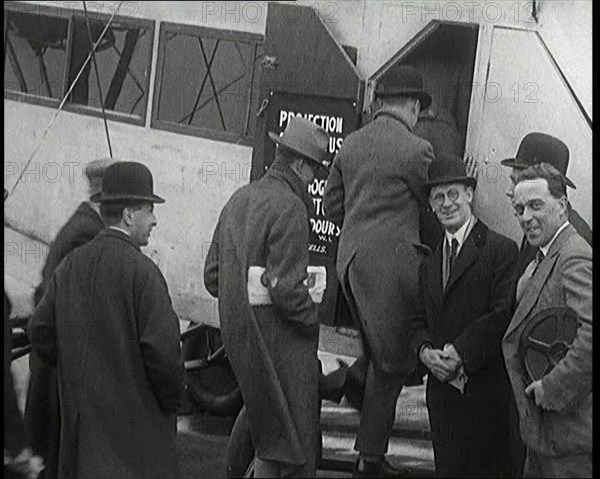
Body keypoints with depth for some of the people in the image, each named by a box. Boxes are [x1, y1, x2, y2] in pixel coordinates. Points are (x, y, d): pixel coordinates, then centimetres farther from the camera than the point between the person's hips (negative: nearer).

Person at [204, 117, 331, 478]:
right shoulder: (289, 207, -14)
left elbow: (212, 276, 16)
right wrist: (316, 321, -7)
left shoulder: (239, 199, 13)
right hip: (279, 336, -9)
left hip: (238, 332, 9)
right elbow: (286, 289, -21)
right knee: (293, 435, -1)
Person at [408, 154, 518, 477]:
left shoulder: (500, 250, -4)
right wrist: (425, 351, -5)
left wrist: (461, 352, -18)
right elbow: (419, 322, 17)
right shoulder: (429, 264, 19)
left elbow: (505, 315, -13)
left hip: (485, 392, -6)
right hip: (441, 389, 6)